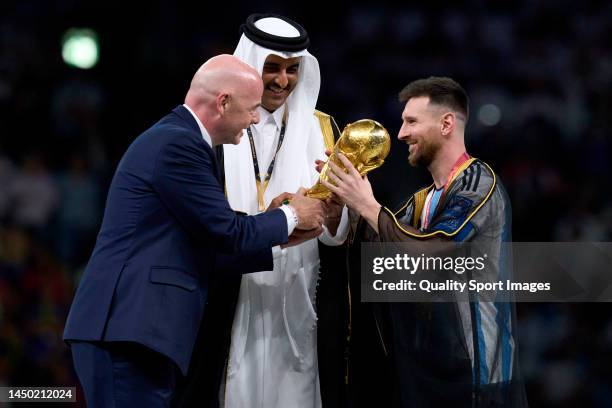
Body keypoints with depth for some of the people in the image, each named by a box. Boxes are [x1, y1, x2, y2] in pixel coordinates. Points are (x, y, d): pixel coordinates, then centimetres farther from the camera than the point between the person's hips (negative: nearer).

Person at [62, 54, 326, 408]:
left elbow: (208, 250, 22)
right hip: (128, 330, -10)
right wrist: (291, 216, 5)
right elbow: (229, 232, -11)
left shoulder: (176, 138, 19)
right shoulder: (178, 144, -12)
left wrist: (280, 240, 22)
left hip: (131, 328, 10)